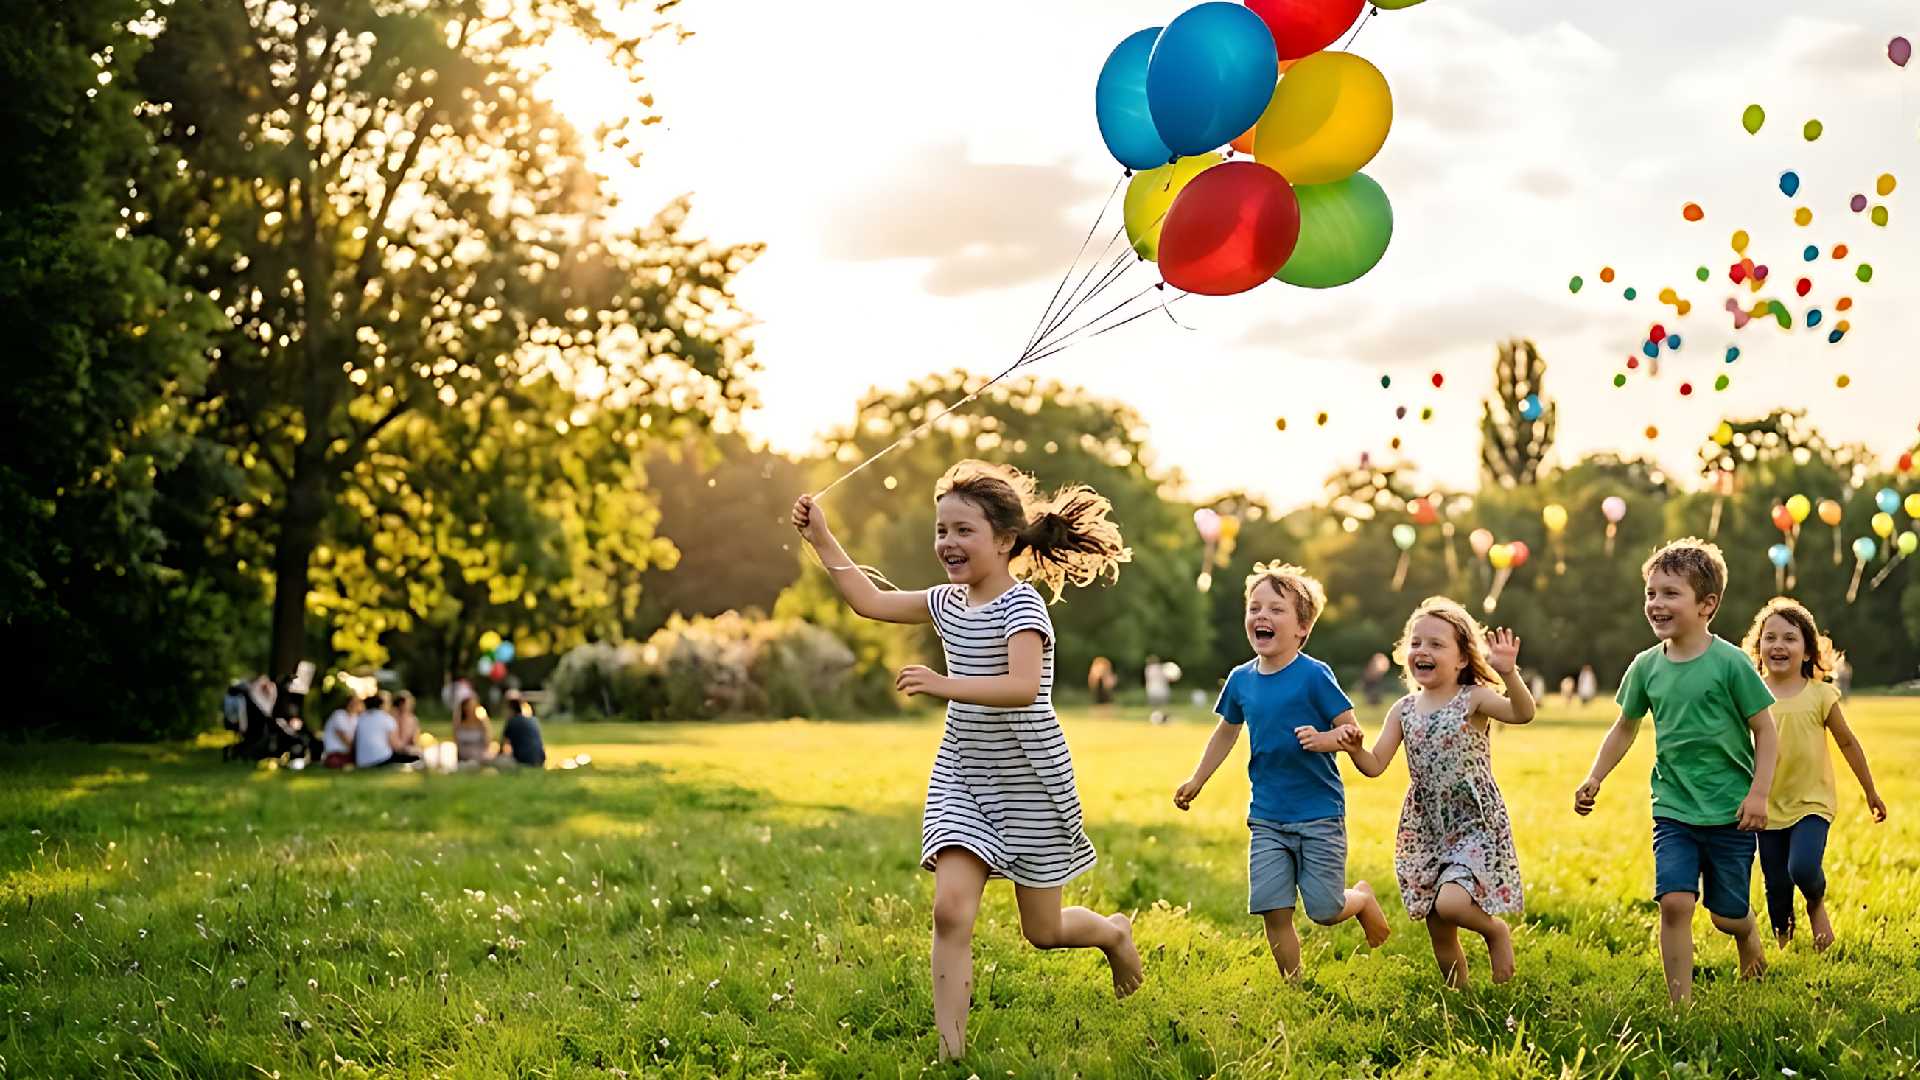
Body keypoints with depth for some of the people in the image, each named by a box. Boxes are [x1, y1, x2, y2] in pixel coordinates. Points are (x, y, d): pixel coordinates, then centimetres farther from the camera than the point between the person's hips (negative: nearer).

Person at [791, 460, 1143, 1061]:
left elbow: (1024, 688, -33)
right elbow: (870, 601, 14)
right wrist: (822, 540, 8)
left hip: (1029, 785, -5)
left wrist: (946, 685, -44)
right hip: (961, 779, 5)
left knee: (1042, 932, 9)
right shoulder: (948, 603, 5)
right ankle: (950, 1048, -10)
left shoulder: (1021, 606, -18)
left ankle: (1114, 933, 43)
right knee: (950, 907, -15)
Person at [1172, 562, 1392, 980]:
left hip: (1319, 814, -4)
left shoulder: (1313, 675, -13)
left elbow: (1351, 730, -10)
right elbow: (1226, 732, 21)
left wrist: (1324, 739, -31)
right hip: (1267, 817, 4)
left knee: (1324, 910, -1)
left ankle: (1363, 898, 32)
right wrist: (1196, 781, 22)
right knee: (1273, 912, -2)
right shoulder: (1241, 680, 3)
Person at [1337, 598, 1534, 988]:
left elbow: (1523, 713, -27)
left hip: (1475, 825, -5)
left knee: (1450, 903, -27)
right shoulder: (1404, 710, 5)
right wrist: (1354, 749, -20)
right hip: (1426, 831, 5)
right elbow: (1375, 765, 1)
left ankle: (1495, 929, 5)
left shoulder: (1473, 700, -9)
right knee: (1441, 942, 10)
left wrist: (1508, 674, -44)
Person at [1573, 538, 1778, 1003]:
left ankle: (1749, 936, 43)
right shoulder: (1646, 667, 1)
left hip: (1729, 812, -3)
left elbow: (1765, 729, -5)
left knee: (1727, 915, 6)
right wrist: (1595, 778, 7)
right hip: (1673, 809, 3)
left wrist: (1759, 793, -12)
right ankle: (1680, 1002, -3)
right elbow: (1625, 727, 16)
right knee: (1674, 901, -12)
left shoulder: (1730, 663, -11)